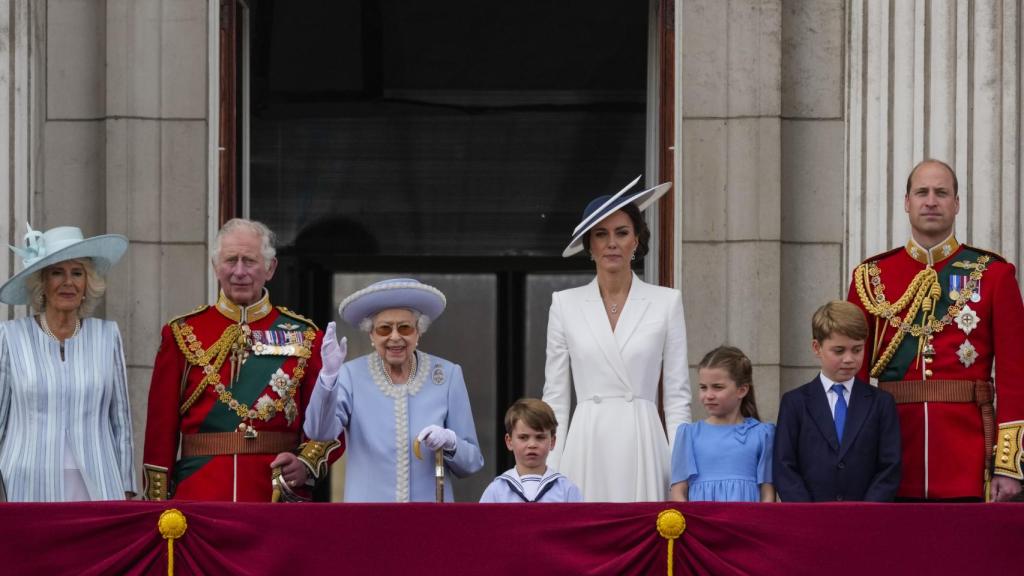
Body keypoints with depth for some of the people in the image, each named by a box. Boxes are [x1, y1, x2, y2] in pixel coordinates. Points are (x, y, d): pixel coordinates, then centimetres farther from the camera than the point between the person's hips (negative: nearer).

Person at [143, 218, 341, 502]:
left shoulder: (304, 337, 6)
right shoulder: (182, 334, 6)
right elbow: (161, 429, 4)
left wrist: (306, 464, -14)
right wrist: (158, 506, -2)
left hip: (280, 495, 1)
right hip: (198, 499, 0)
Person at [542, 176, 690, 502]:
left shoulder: (666, 303, 6)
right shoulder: (566, 305, 8)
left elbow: (677, 396, 5)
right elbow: (555, 396, 9)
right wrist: (550, 471, 2)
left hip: (642, 446, -1)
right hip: (587, 448, 1)